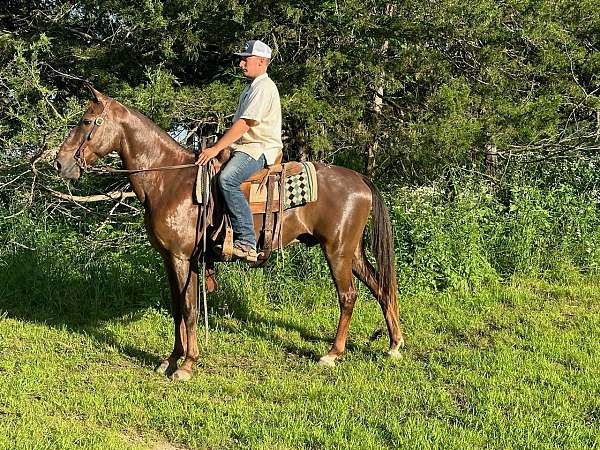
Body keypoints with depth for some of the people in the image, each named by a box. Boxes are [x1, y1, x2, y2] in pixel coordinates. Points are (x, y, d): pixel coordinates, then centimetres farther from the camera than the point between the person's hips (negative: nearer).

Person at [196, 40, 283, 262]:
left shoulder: (264, 88, -11)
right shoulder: (251, 88, 23)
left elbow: (243, 124, -20)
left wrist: (216, 149, -21)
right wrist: (218, 146, 13)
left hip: (260, 149, -11)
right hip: (243, 147, 11)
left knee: (227, 179, -34)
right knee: (206, 170, 7)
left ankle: (246, 242, -35)